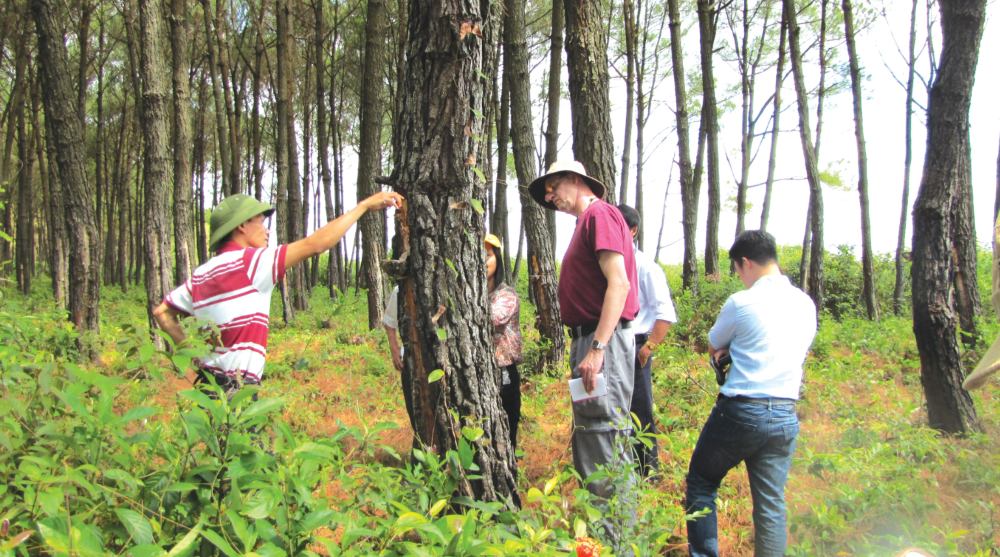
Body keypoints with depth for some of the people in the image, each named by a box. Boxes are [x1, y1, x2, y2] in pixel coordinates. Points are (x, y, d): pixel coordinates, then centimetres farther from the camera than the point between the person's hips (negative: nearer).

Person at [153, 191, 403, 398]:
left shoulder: (201, 275, 12)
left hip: (211, 383, 9)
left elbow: (162, 312, 20)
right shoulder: (248, 262, -10)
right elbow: (315, 244, -14)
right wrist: (364, 205, -7)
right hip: (236, 391, -9)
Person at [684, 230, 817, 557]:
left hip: (740, 412, -5)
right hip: (786, 417, 5)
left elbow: (713, 348, 4)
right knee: (771, 506, 9)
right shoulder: (806, 304, 7)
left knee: (701, 484, 12)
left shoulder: (741, 303, -9)